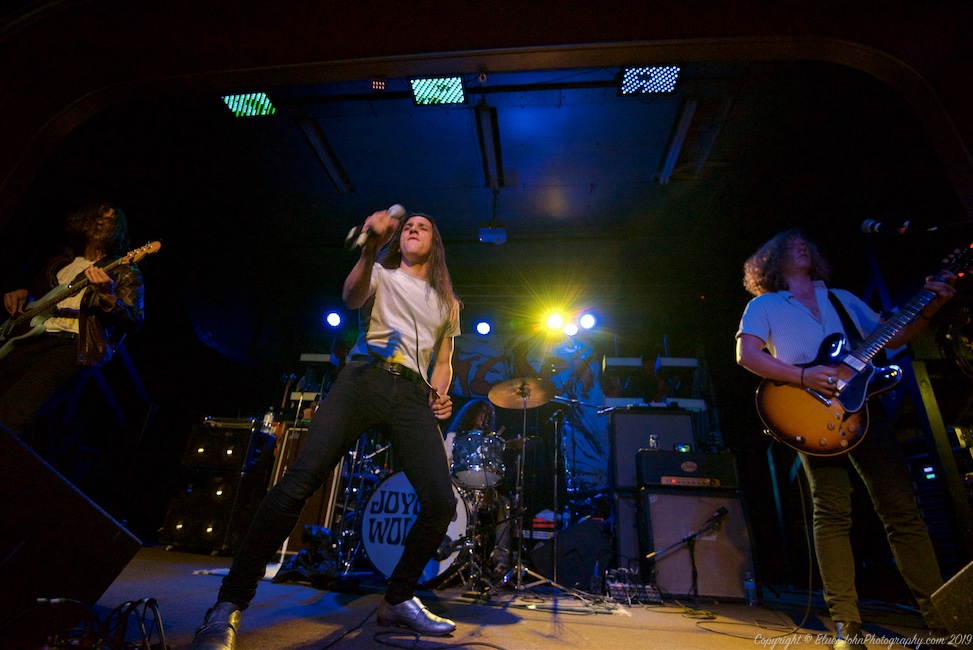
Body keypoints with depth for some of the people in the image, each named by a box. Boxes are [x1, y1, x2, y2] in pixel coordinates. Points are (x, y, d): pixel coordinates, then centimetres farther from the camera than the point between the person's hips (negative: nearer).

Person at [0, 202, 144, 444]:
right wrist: (21, 295, 15)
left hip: (76, 344, -6)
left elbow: (134, 321, -7)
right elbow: (35, 289, 39)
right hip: (33, 335, 6)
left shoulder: (125, 274, 7)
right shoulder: (63, 261, 24)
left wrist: (107, 295, -24)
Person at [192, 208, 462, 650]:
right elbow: (352, 297, -5)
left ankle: (398, 601, 12)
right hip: (364, 376, -2)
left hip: (413, 395, 3)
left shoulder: (447, 302, 28)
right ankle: (229, 606, -4)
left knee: (441, 501, -10)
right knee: (301, 478, -19)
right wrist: (370, 247, -22)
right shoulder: (380, 274, 19)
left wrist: (440, 394, 6)